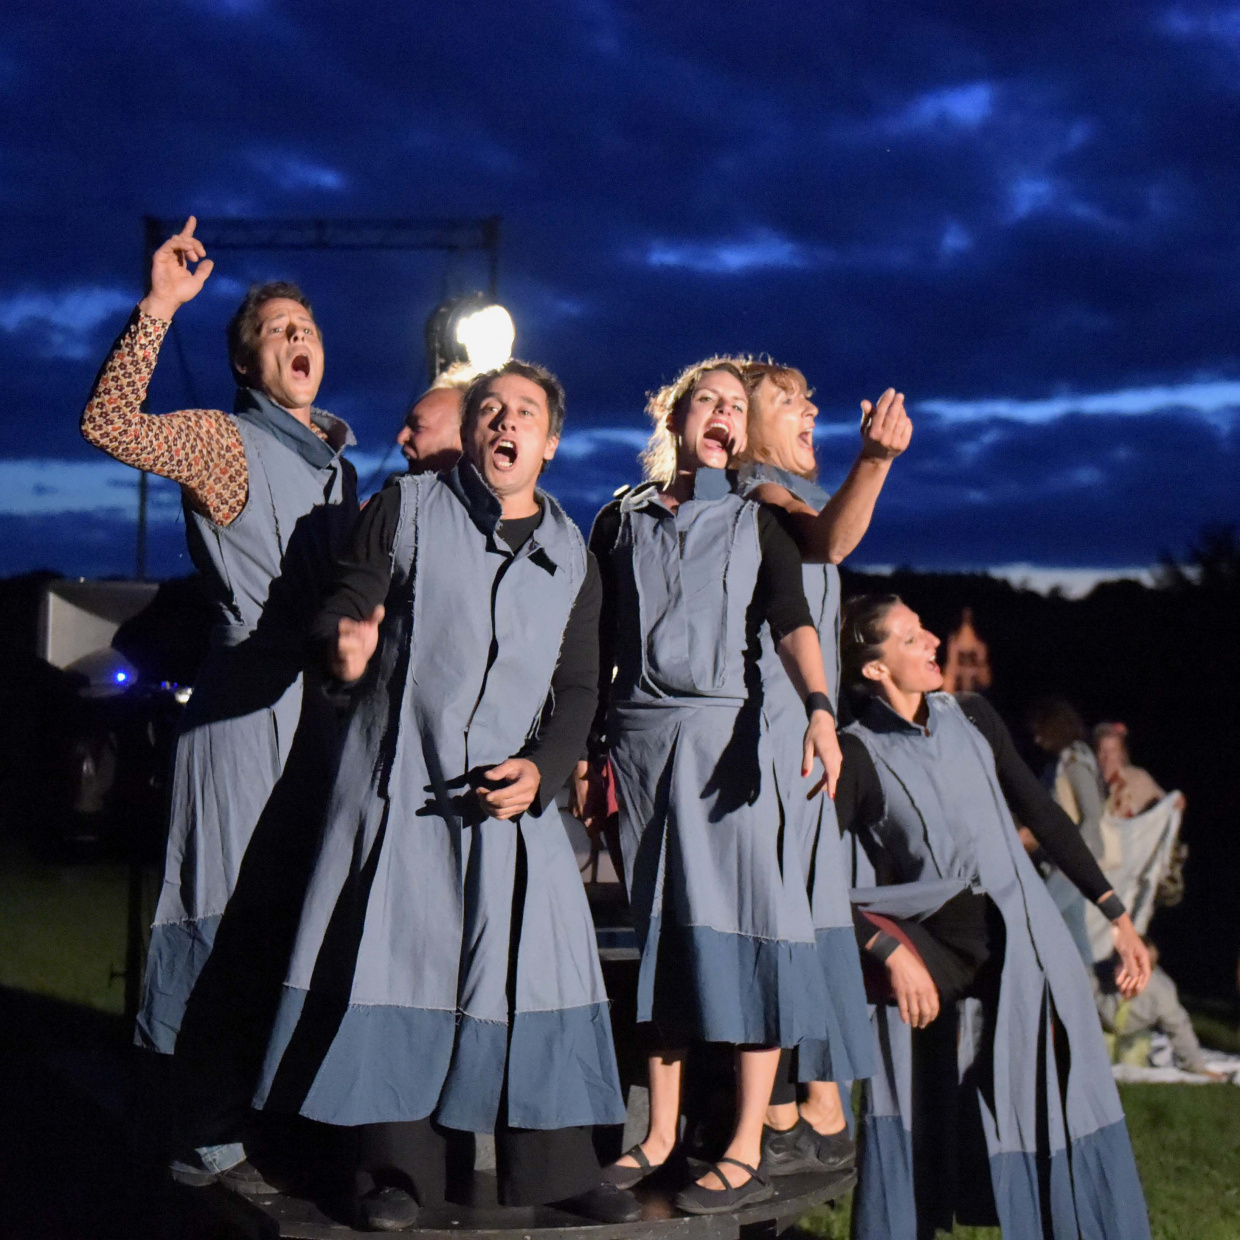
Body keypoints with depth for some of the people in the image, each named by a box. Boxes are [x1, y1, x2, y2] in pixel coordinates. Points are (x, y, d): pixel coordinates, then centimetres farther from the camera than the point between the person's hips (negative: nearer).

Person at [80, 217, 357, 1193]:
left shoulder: (338, 463, 18)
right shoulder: (224, 442, -4)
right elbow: (110, 424, -22)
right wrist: (158, 308, -27)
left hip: (328, 704, 8)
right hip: (250, 703, -7)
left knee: (305, 913, 13)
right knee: (237, 912, -4)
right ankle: (211, 1138, 4)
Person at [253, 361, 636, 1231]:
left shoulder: (571, 553, 11)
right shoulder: (408, 509, 2)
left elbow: (579, 687, 11)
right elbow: (347, 605, -5)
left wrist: (544, 767, -7)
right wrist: (345, 646, -30)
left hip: (513, 789, 2)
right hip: (402, 778, -2)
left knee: (541, 962, -3)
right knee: (393, 958, -3)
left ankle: (557, 1167, 8)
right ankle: (397, 1170, 7)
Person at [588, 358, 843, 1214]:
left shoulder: (758, 521, 10)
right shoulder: (622, 521, 15)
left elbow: (793, 623, -5)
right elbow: (594, 644, 14)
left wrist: (819, 709, -23)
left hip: (724, 730, -2)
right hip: (639, 734, 2)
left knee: (743, 926, -8)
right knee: (656, 928, 5)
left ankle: (746, 1151, -5)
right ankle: (661, 1135, 13)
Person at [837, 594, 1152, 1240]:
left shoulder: (972, 718, 8)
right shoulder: (856, 755, -5)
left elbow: (1043, 816, 13)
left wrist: (1117, 917, 11)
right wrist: (891, 955, -18)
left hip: (1027, 946, 3)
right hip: (935, 953, -3)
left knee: (1056, 1113, 3)